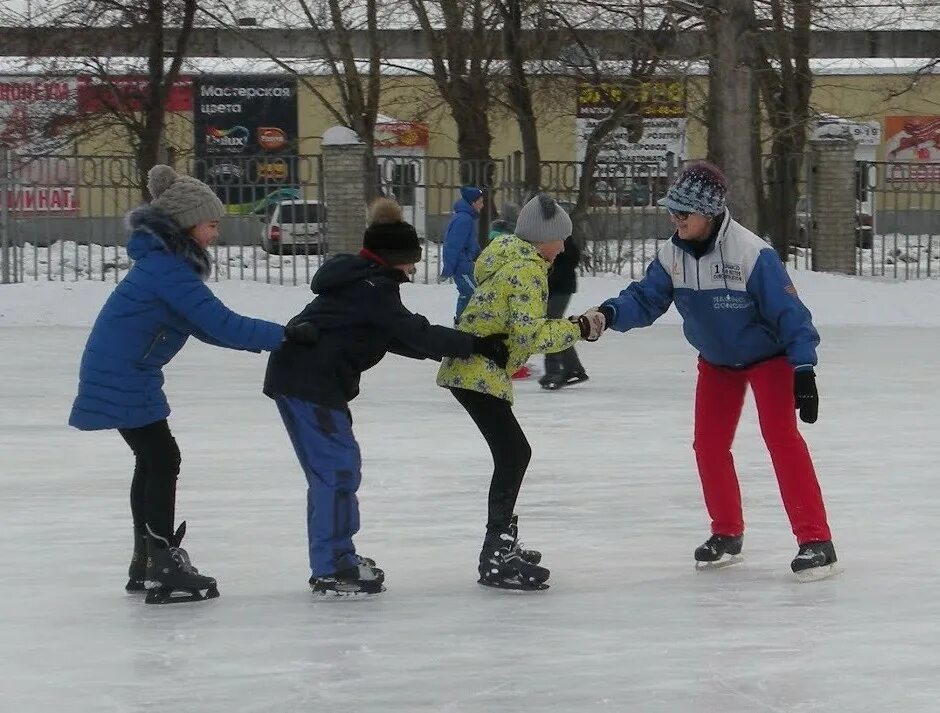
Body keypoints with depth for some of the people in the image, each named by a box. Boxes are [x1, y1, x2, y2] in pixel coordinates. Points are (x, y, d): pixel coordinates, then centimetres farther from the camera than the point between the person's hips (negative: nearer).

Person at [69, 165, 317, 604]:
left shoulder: (166, 261, 13)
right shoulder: (169, 269, -21)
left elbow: (205, 325, 14)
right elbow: (219, 324, -26)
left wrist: (264, 340, 4)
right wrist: (282, 336, -23)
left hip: (120, 374, 11)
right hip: (123, 377, -11)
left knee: (153, 461, 17)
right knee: (162, 460, -8)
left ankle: (146, 562, 25)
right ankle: (163, 569, -8)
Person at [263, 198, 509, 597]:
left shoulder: (360, 280, 18)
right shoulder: (374, 287, -13)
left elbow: (394, 337, 20)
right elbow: (413, 333, -17)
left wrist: (443, 349, 11)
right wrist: (474, 346, -16)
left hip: (298, 377, 11)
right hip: (310, 381, -11)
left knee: (336, 467, 16)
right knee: (336, 467, -9)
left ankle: (336, 559, 24)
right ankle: (332, 571, -9)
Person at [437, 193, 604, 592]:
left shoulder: (512, 256, 15)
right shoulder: (527, 271, -16)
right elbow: (531, 336, -23)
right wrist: (580, 329, -16)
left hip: (471, 369, 11)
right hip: (478, 374, -11)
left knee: (514, 453, 19)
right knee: (512, 454, -14)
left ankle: (502, 543, 32)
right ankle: (496, 560, -18)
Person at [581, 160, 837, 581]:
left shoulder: (752, 253, -30)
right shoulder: (672, 256, -12)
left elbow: (788, 310, -28)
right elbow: (645, 300, -14)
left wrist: (804, 369, -32)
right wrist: (609, 314, -36)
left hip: (768, 355, -6)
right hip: (717, 361, 6)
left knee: (781, 437, -19)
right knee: (709, 445, 6)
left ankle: (815, 541, -19)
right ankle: (727, 533, 25)